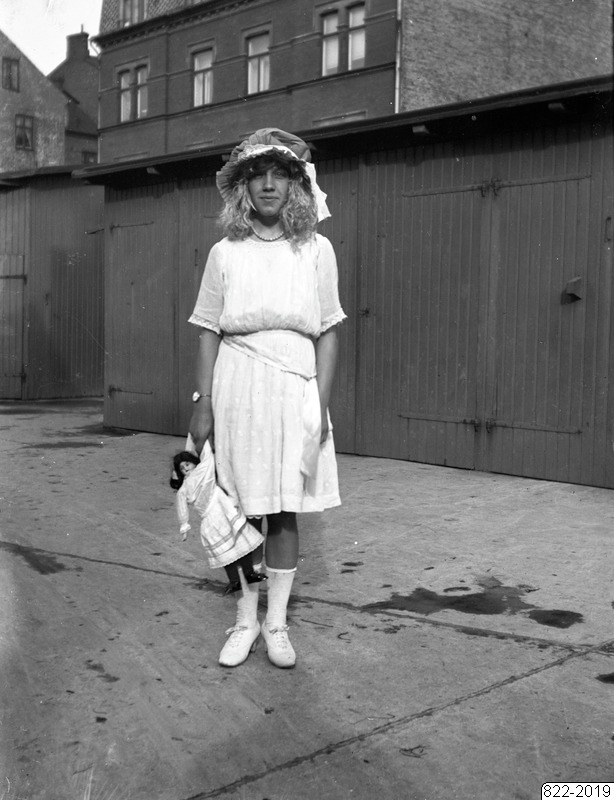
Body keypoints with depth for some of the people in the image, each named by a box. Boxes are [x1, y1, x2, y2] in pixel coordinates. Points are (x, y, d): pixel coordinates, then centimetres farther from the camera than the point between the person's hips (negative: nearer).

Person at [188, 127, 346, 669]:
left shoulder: (317, 251, 3)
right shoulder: (225, 253, 4)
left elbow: (328, 335, 3)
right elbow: (209, 334, 5)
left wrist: (322, 405, -3)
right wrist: (203, 403, 1)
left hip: (295, 393, 0)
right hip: (237, 390, 0)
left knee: (285, 512, 5)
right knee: (243, 510, 6)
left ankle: (277, 624, 18)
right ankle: (246, 621, 21)